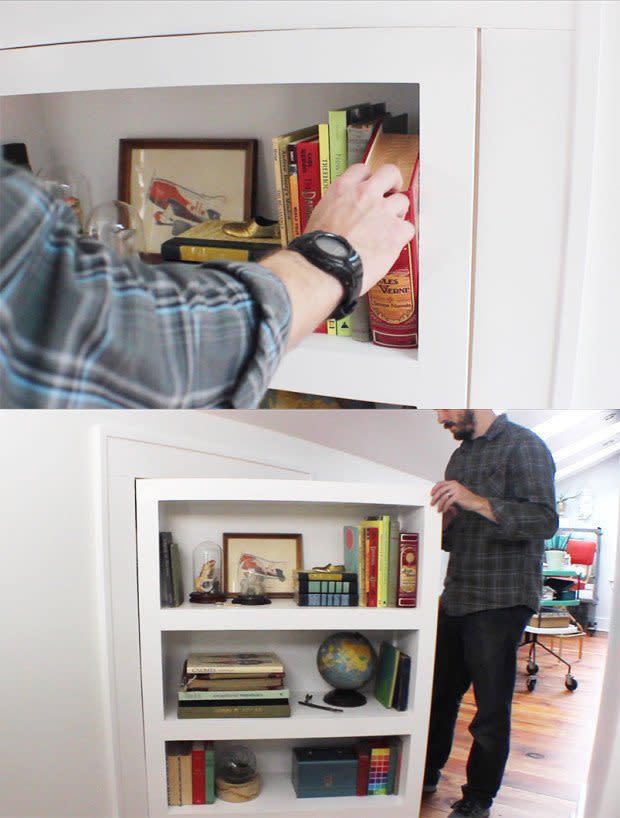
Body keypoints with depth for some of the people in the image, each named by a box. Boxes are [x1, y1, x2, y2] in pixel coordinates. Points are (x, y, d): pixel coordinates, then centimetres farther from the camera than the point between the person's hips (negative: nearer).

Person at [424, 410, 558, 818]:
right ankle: (426, 776, 37)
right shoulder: (461, 455, 14)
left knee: (491, 709, 7)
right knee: (439, 694, 17)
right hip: (456, 597, 7)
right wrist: (445, 519, -4)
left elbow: (545, 521, -21)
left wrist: (477, 502, -30)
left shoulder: (524, 446, -10)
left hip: (501, 602, -7)